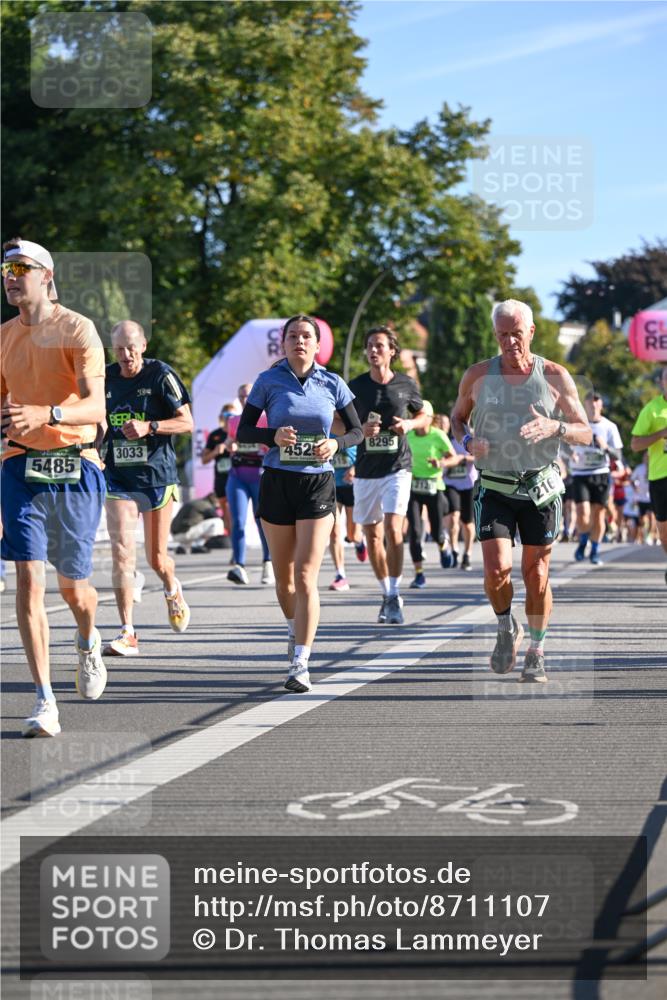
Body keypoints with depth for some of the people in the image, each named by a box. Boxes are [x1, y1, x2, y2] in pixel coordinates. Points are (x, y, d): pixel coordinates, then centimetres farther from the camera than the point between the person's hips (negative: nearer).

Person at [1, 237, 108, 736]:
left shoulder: (78, 330, -7)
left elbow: (95, 406, -17)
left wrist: (45, 414, -34)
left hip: (75, 467, -3)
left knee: (73, 585, 7)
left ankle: (88, 641, 44)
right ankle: (45, 703, -11)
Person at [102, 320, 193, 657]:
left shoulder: (160, 375, -7)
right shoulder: (106, 378, 5)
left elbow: (186, 422, -8)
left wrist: (149, 427, -22)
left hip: (158, 475, -2)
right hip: (118, 477, 2)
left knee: (157, 558, 8)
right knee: (121, 552, -12)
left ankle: (172, 590, 44)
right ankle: (127, 633, -12)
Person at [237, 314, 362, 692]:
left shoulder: (332, 384, 1)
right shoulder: (269, 382, 0)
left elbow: (357, 430, 10)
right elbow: (243, 431, 2)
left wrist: (336, 443, -12)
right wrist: (273, 436, -18)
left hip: (318, 482, -1)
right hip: (277, 482, 1)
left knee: (306, 577, -11)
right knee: (284, 576, 11)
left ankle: (300, 664, -13)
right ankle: (296, 630, 41)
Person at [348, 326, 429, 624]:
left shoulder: (406, 384, 2)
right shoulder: (356, 386, 2)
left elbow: (423, 416, 17)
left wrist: (409, 424, -5)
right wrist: (360, 430, -11)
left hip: (397, 467, -2)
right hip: (366, 468, 2)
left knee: (393, 528, -17)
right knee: (372, 535, 8)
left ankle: (394, 596, -13)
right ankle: (387, 594, 22)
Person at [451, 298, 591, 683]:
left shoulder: (555, 376, -1)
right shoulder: (478, 376, 1)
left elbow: (585, 433, 0)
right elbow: (458, 418, 17)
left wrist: (554, 428, -21)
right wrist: (467, 441, -7)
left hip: (540, 488, 0)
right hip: (494, 489, 0)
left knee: (537, 575, 2)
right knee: (497, 570, -14)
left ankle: (537, 652, 20)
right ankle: (507, 629, 15)